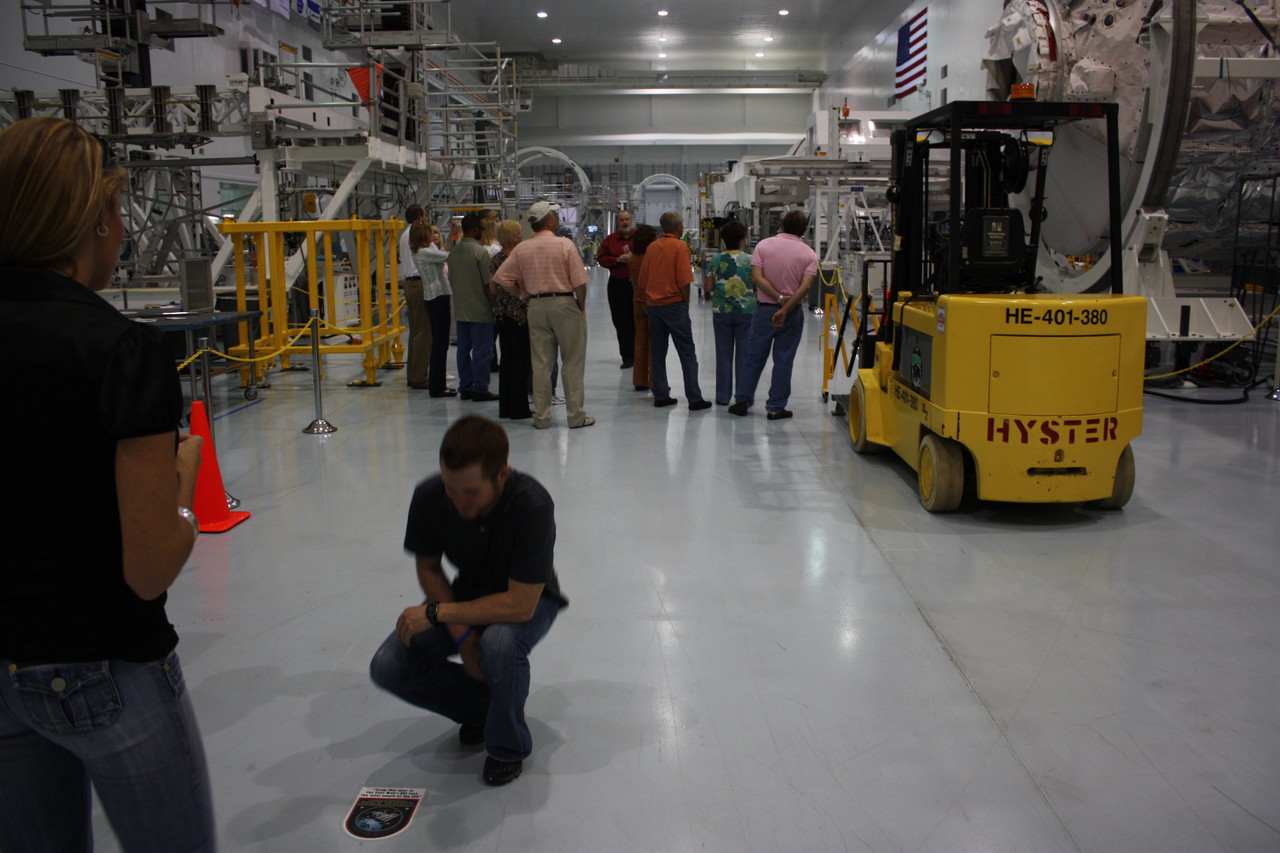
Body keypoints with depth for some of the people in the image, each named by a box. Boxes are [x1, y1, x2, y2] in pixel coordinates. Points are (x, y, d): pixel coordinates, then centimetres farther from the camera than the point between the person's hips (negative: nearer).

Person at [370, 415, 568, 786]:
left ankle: (508, 745, -8)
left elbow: (520, 605, -33)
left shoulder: (532, 505, -35)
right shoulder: (429, 497, -22)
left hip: (527, 600, -4)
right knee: (388, 666, -15)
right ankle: (481, 705, 11)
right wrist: (461, 633, -16)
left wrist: (436, 613, -30)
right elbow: (428, 567, -4)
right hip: (468, 595, 4)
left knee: (500, 642, -38)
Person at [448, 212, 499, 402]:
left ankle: (465, 387, 17)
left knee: (464, 348, 12)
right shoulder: (480, 252, -15)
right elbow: (489, 284, -15)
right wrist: (495, 303, -3)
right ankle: (480, 390, 2)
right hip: (480, 308, -7)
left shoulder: (453, 252, 7)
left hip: (460, 308, 7)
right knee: (482, 349, -1)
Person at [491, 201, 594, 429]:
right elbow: (579, 282, -12)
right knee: (572, 363, 4)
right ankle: (575, 415, 6)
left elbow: (500, 278, 3)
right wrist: (581, 307, 1)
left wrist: (524, 295, 10)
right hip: (564, 303, -4)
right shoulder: (565, 244, -8)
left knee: (540, 364, 9)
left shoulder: (522, 249, 3)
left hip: (536, 306, 4)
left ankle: (541, 416, 12)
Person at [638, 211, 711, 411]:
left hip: (653, 305, 6)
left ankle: (660, 395, 13)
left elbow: (642, 280, 9)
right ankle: (694, 398, -3)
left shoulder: (652, 247, 7)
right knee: (687, 352, -2)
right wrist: (686, 302, -2)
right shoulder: (680, 246, -10)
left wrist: (649, 301, 17)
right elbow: (684, 281, -16)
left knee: (658, 353, 11)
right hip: (674, 304, -6)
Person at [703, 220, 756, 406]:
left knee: (723, 354, 8)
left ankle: (723, 396, 11)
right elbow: (758, 287, -4)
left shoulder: (715, 260, -3)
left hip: (721, 312, 1)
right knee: (744, 355, 6)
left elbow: (707, 287, -1)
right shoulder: (750, 260, -6)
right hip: (746, 312, -1)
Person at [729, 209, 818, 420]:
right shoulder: (809, 254, -3)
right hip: (792, 313, -1)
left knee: (754, 357, 11)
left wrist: (779, 298, -12)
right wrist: (785, 309, -18)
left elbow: (756, 276, -12)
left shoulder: (764, 245, -2)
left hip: (764, 309, 1)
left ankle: (742, 401, 15)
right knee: (783, 360, 5)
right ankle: (776, 407, 8)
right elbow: (806, 286, -15)